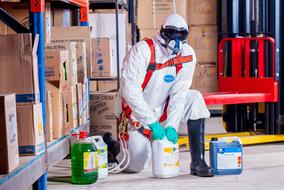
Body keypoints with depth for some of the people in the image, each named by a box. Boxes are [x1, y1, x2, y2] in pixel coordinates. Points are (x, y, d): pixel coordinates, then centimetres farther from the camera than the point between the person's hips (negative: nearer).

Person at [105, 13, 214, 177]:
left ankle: (198, 163, -17)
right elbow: (130, 90, -29)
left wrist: (171, 125, -24)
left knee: (195, 99, -20)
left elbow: (179, 94, -13)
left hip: (161, 108, 4)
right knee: (136, 166, -9)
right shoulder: (142, 50, -24)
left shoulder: (187, 55, -11)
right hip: (135, 110, -4)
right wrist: (152, 123, -32)